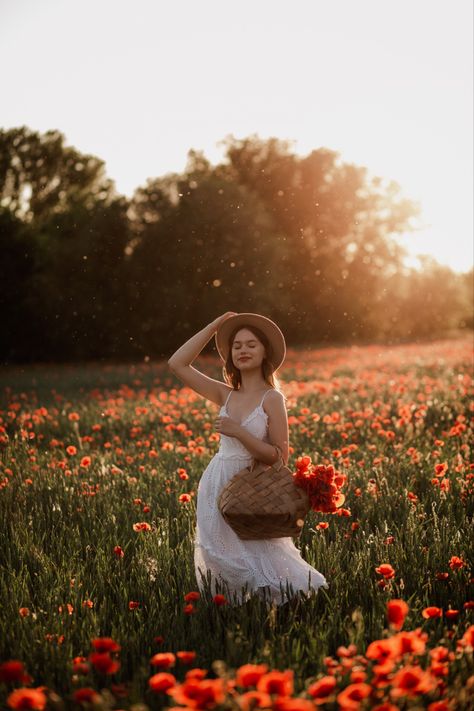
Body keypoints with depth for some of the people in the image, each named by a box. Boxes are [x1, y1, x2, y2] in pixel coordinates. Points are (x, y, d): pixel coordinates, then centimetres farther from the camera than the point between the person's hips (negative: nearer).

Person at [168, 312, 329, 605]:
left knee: (256, 566, -4)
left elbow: (279, 456, -12)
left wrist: (239, 432, -21)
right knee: (221, 563, 11)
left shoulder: (272, 398, -9)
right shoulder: (226, 395, 6)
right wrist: (215, 326, 2)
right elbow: (177, 364, 3)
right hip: (216, 486, 5)